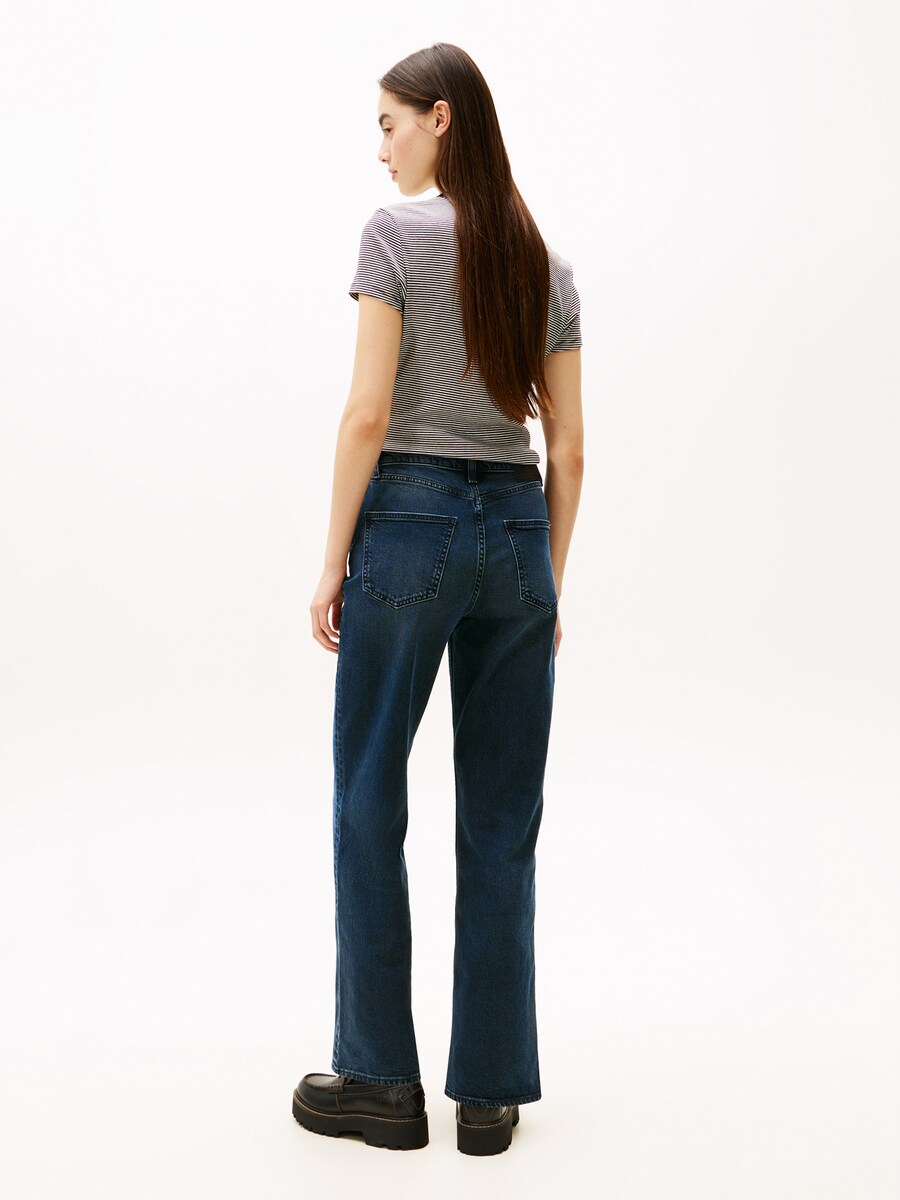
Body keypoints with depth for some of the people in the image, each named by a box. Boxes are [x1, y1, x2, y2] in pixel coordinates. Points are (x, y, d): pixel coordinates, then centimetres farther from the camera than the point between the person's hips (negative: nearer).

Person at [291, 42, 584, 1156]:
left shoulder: (396, 231, -5)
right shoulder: (546, 261, 11)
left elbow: (369, 414, -11)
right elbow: (568, 449, 9)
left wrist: (333, 561, -5)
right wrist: (550, 581, 14)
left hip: (409, 520, -5)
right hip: (516, 532, 5)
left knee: (369, 802, 8)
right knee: (502, 821, 8)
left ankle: (380, 1080, 16)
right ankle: (491, 1089, 17)